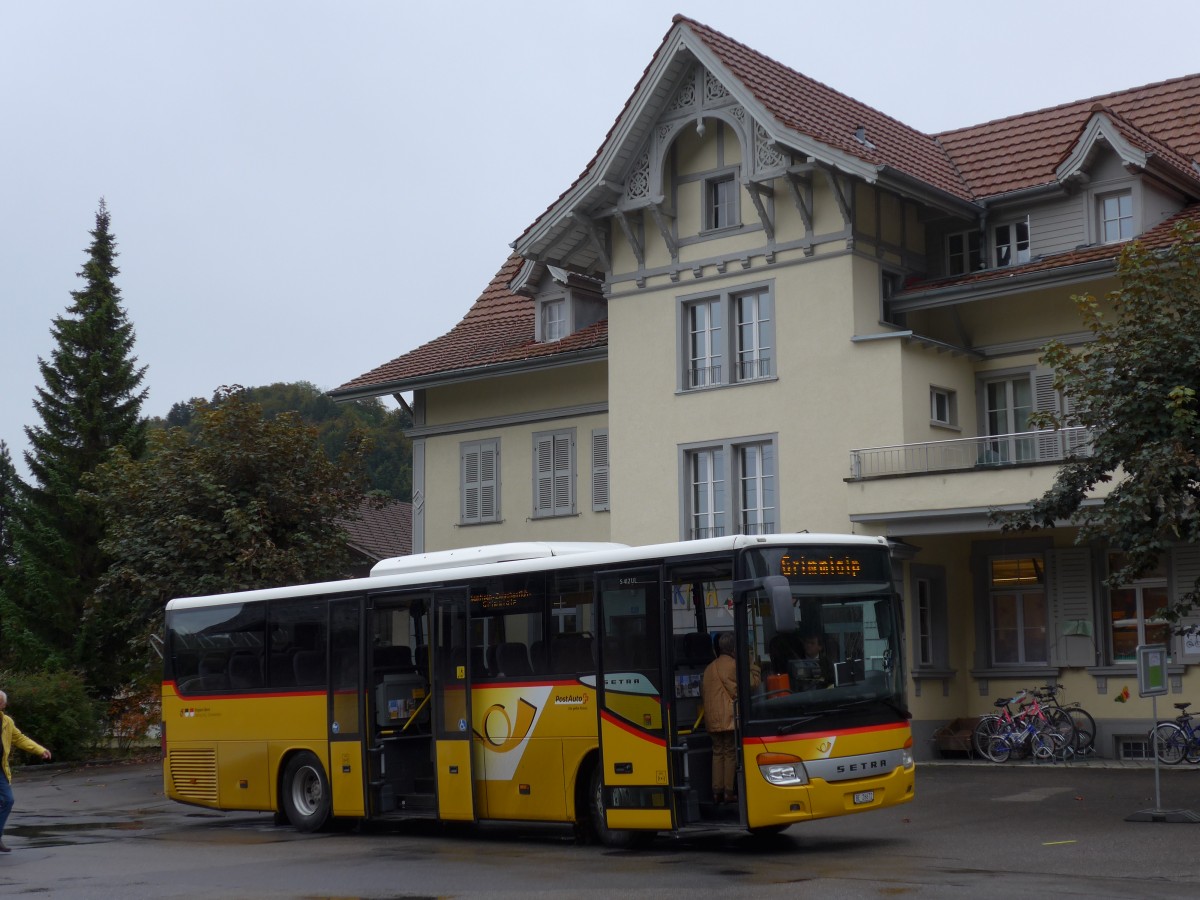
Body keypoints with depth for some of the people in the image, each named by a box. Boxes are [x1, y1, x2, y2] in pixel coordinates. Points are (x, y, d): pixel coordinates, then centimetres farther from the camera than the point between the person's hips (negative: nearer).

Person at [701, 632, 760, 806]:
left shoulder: (709, 668, 17)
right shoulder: (733, 665, -8)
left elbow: (703, 691, 18)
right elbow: (752, 682, -9)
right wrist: (754, 667, 6)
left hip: (712, 718, 7)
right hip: (728, 717, -7)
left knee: (718, 753, 11)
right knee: (730, 753, -1)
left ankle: (717, 792, 10)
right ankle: (728, 792, -1)